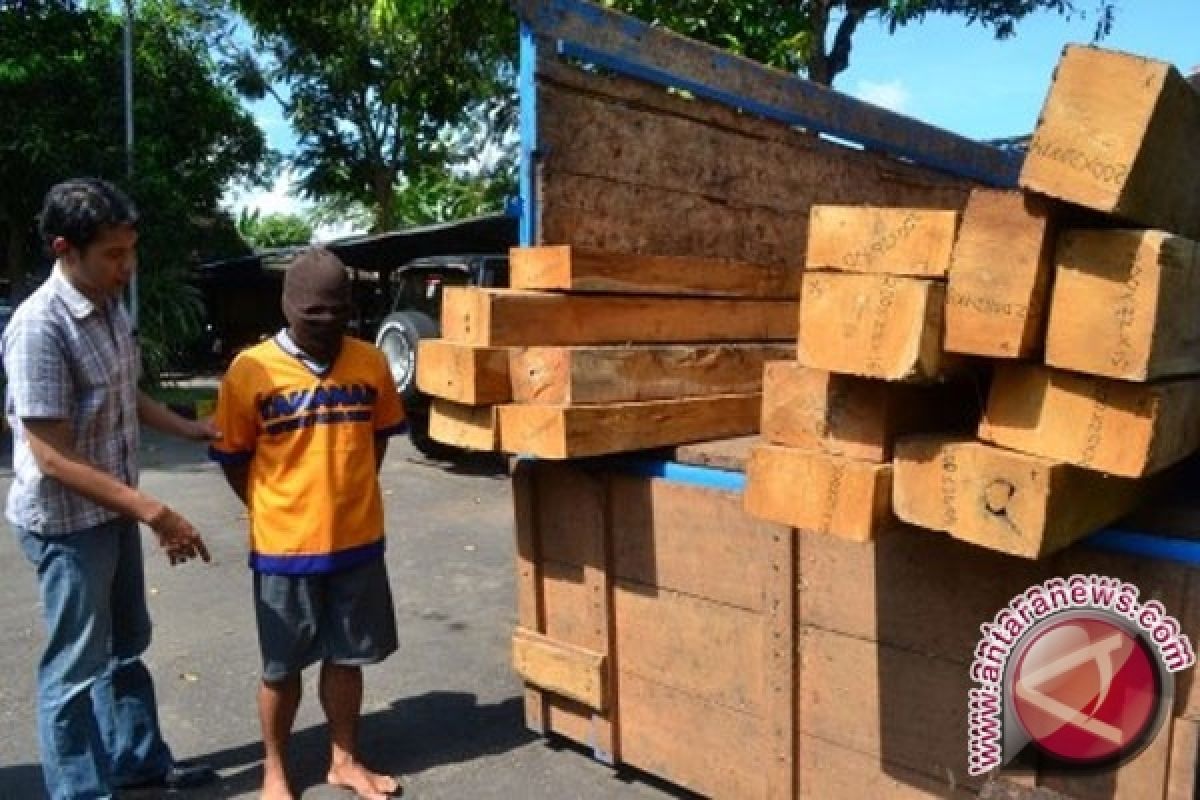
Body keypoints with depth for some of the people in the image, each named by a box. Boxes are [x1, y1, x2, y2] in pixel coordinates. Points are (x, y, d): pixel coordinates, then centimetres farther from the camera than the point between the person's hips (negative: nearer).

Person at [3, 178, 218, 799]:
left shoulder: (111, 308, 1)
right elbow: (52, 456, -26)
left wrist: (195, 430, 9)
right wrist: (155, 512, -27)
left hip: (114, 509, 8)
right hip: (66, 522, -8)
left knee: (126, 645, 21)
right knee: (78, 663, 7)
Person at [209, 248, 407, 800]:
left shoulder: (370, 362, -3)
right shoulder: (251, 369, -11)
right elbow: (233, 458, -1)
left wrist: (351, 496, 9)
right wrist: (273, 513, 1)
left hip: (358, 540, 3)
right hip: (285, 546, -2)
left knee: (346, 658, 16)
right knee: (282, 666, 13)